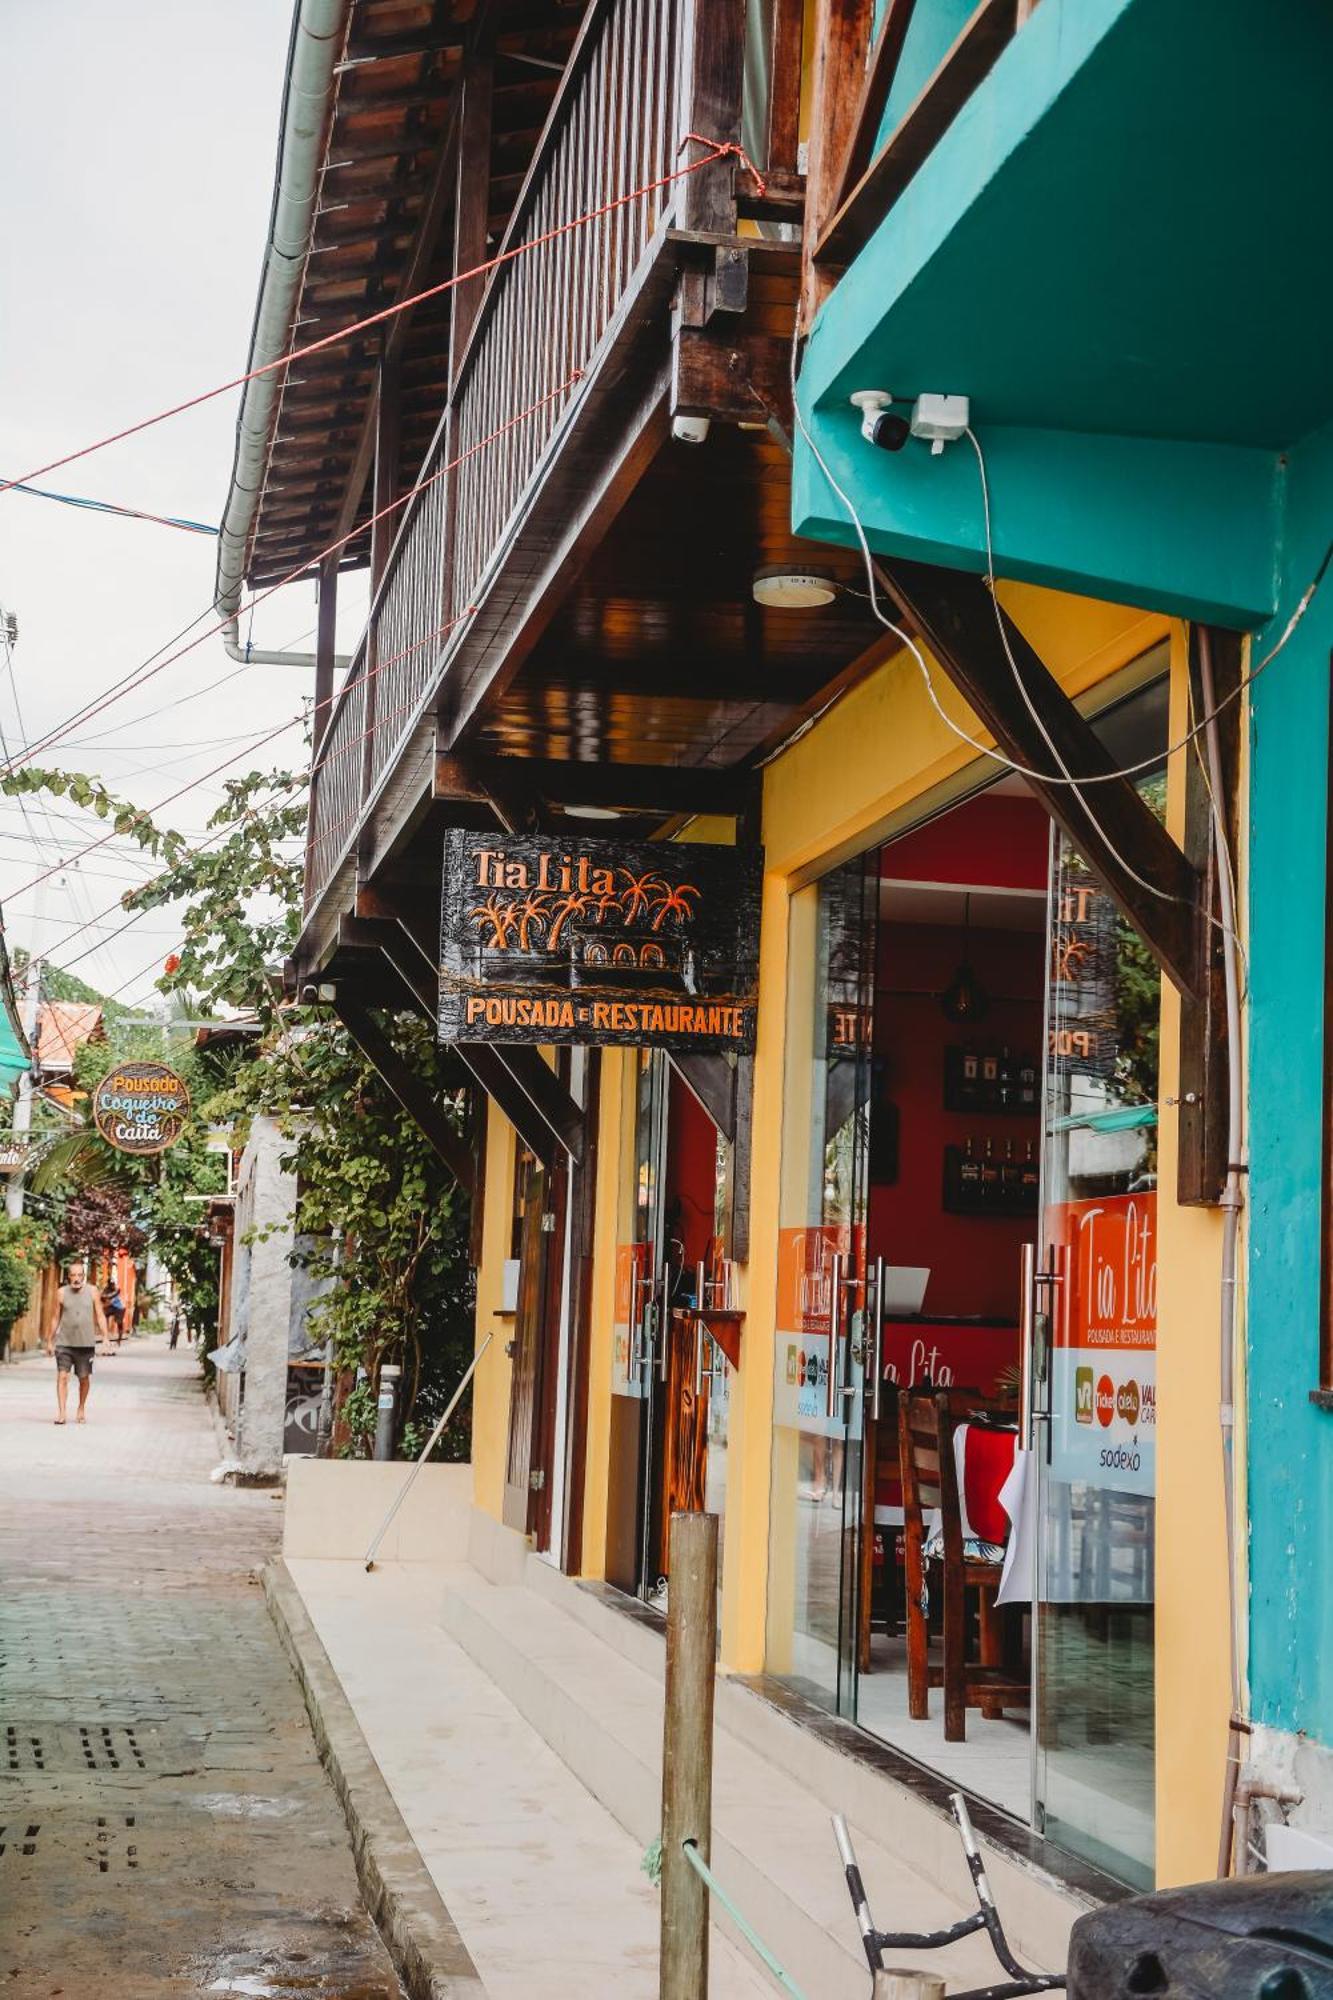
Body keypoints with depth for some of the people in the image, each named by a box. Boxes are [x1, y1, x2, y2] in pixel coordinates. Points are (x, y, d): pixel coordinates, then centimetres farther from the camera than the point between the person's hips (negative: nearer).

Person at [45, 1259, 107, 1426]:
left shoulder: (92, 1292, 2)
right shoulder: (62, 1293, 3)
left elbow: (100, 1317, 5)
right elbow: (56, 1318, 11)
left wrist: (105, 1337, -5)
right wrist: (50, 1341, 13)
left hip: (85, 1343, 0)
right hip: (64, 1342, 0)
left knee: (84, 1378, 8)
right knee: (62, 1376, -11)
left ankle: (81, 1410, 26)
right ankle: (61, 1412, -12)